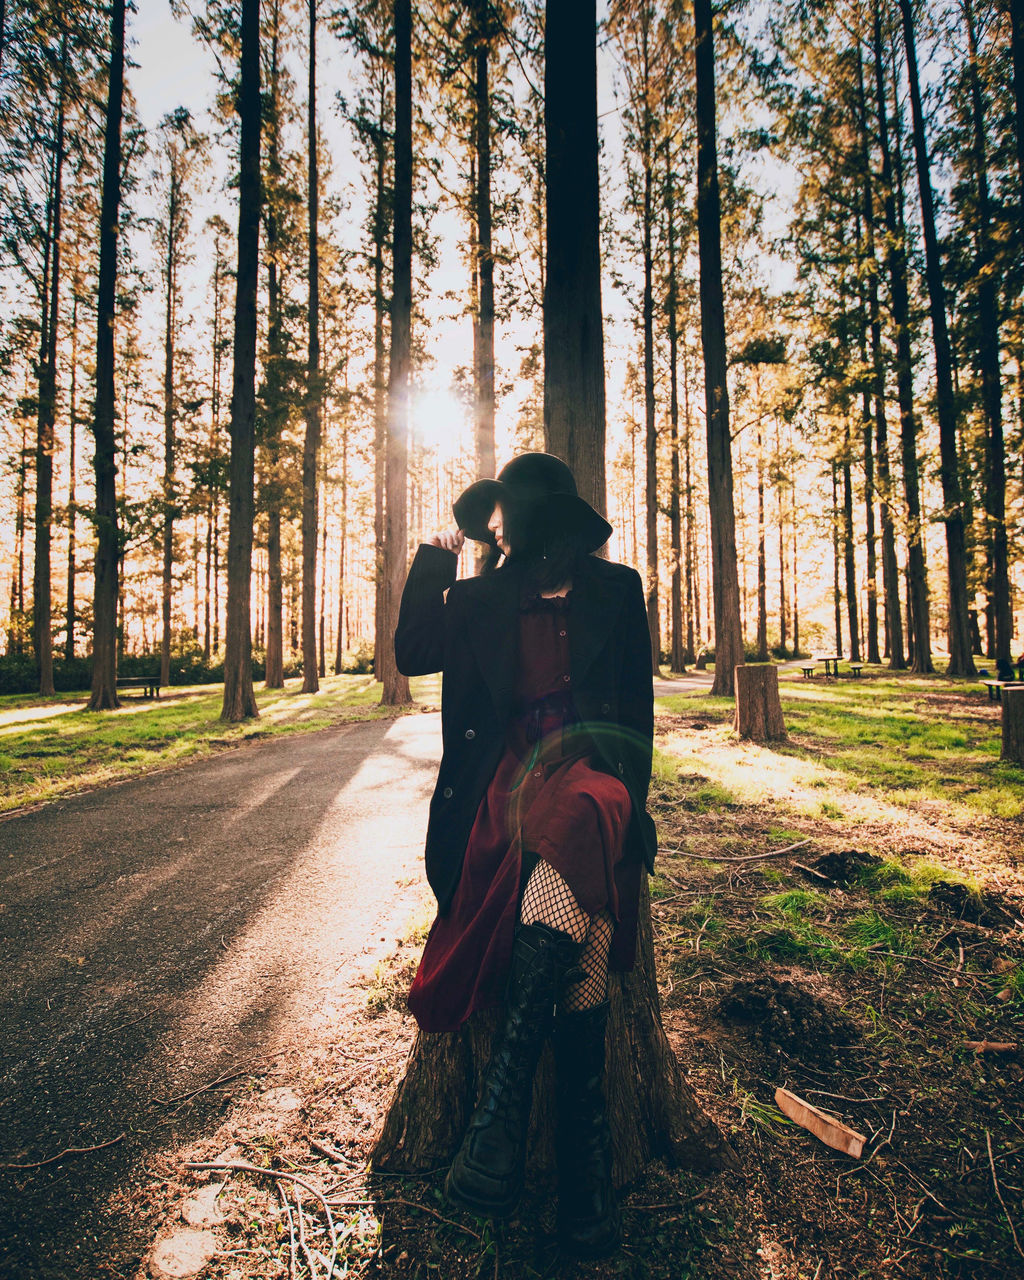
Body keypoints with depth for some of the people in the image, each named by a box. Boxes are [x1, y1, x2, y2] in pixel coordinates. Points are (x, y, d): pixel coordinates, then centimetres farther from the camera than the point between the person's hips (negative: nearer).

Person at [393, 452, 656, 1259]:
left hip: (589, 767, -1)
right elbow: (413, 654, 10)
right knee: (579, 946, -28)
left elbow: (636, 703, 13)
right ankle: (588, 1165, -19)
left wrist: (626, 789, -2)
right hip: (509, 772, 1)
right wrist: (438, 554, 13)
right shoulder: (483, 597, 19)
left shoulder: (615, 590, 14)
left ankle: (501, 1103, -32)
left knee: (572, 835, -38)